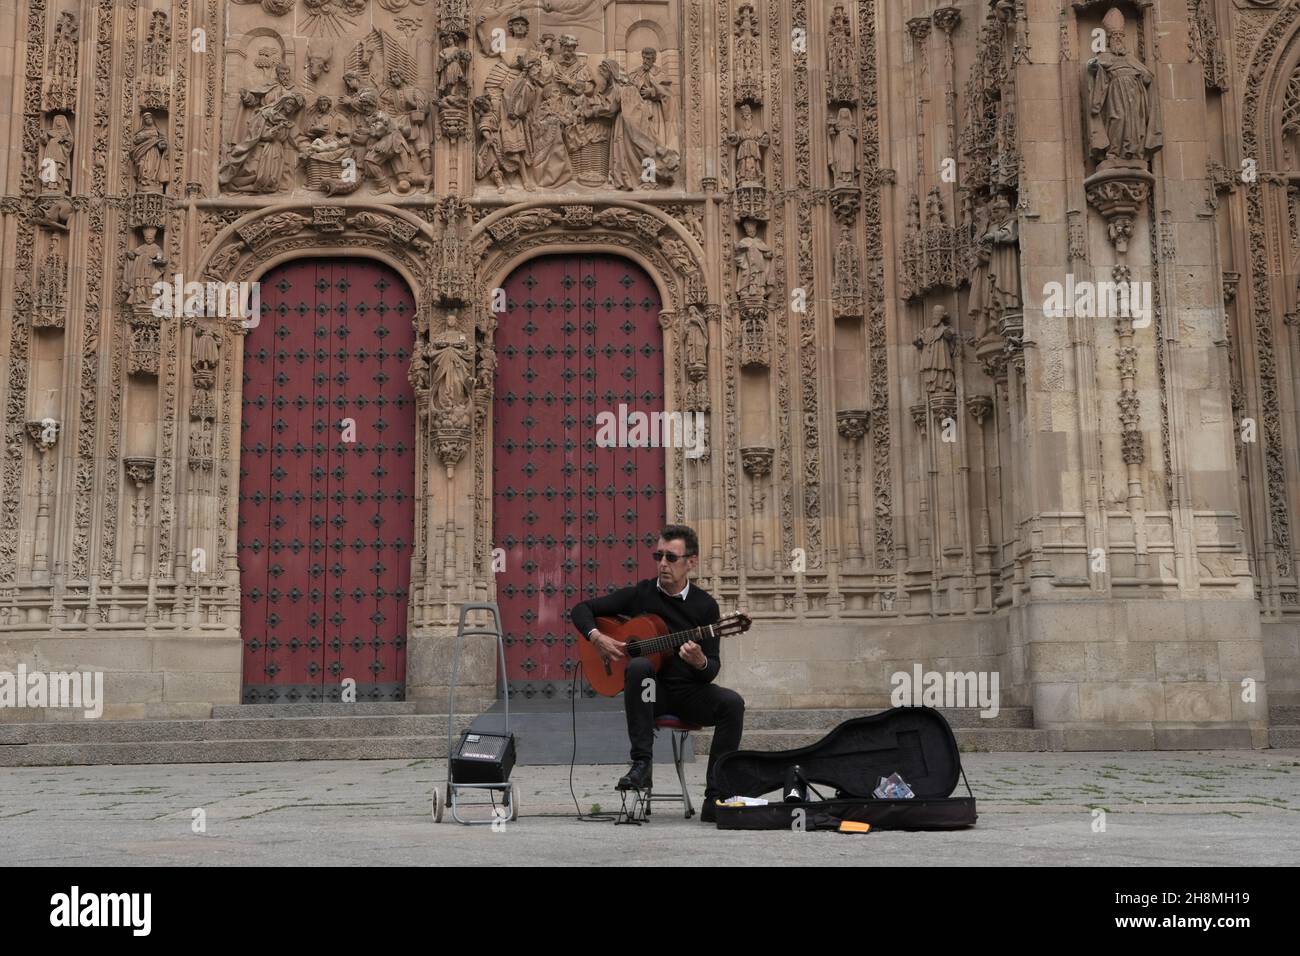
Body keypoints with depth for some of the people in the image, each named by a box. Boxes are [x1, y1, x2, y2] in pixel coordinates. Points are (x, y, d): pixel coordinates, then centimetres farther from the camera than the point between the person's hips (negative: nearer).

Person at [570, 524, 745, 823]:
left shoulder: (705, 605, 0)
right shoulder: (639, 594, 2)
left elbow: (712, 669, -3)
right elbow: (581, 609, 8)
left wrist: (700, 663, -27)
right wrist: (597, 638, -11)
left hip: (690, 692, 1)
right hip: (651, 692, 0)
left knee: (732, 703, -28)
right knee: (639, 666, -34)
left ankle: (714, 799, -25)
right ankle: (641, 764, -32)